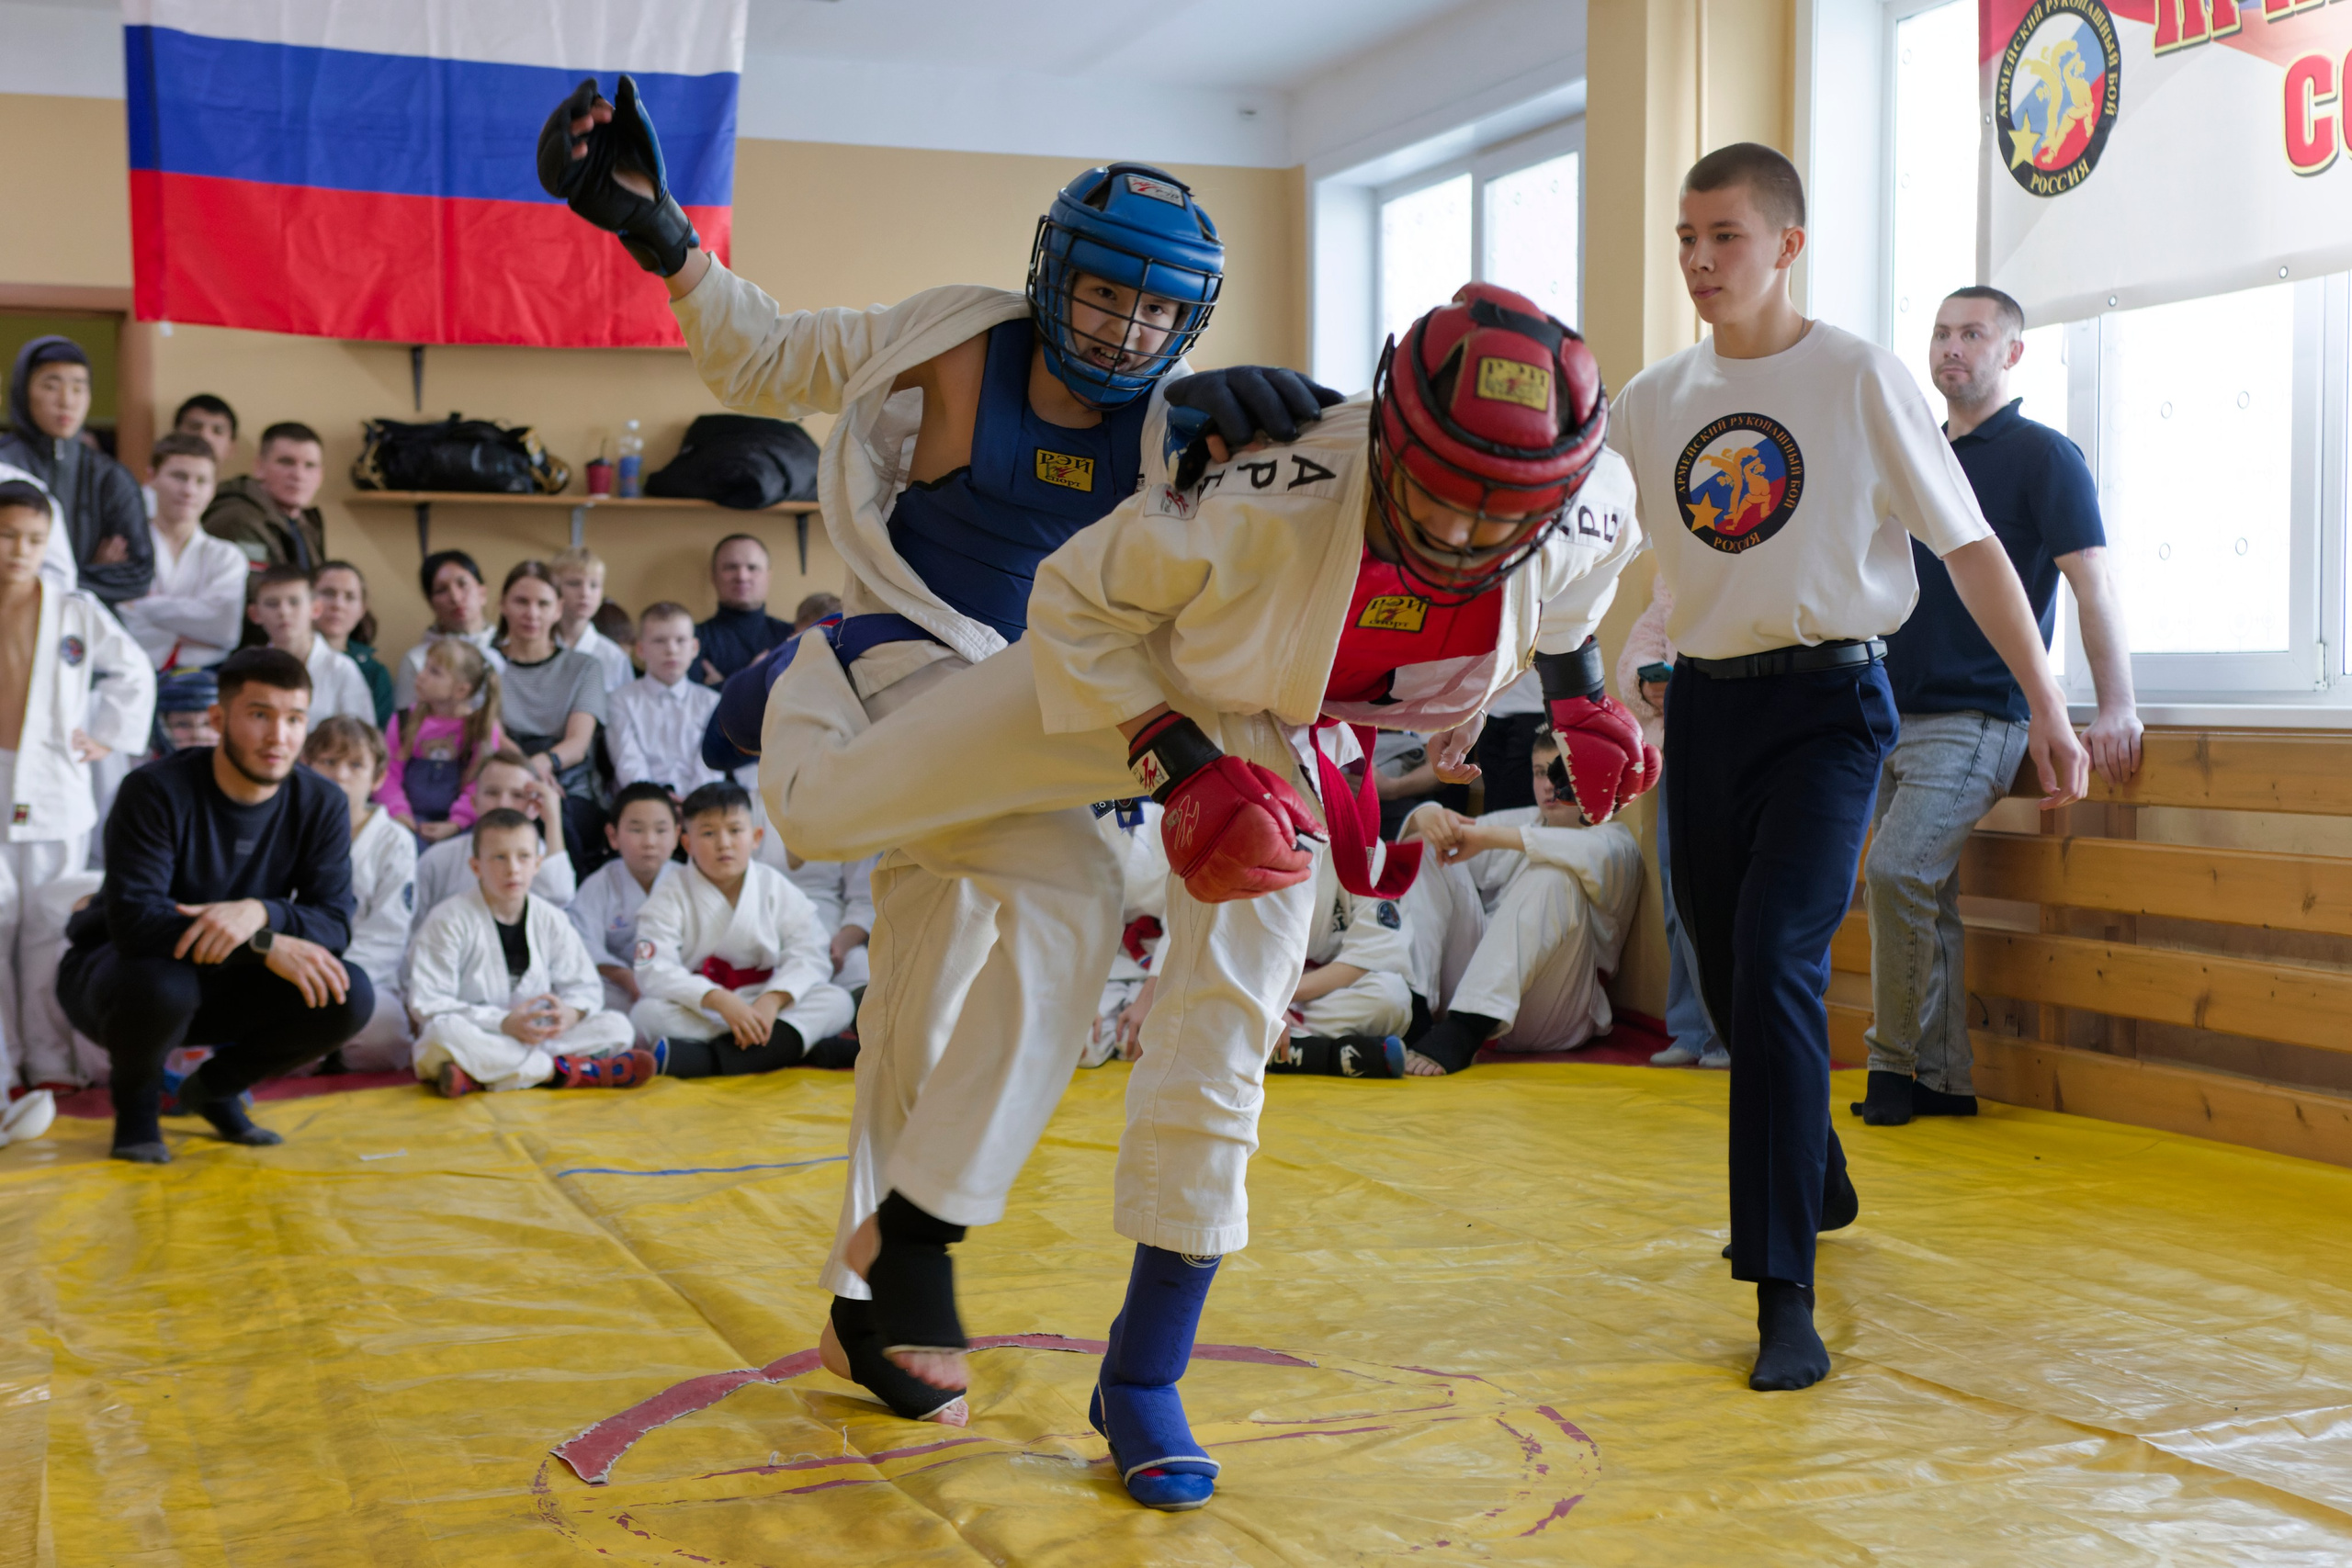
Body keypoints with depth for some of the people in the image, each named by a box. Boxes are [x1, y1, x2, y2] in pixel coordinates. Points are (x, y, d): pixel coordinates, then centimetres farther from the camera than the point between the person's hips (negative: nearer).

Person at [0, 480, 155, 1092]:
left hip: (54, 794, 1)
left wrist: (109, 737, 12)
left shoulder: (78, 611, 4)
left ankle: (51, 1061, 11)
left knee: (49, 931, 4)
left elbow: (135, 673, 17)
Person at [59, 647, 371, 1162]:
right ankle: (137, 1102, -4)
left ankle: (215, 1088, 8)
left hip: (225, 984, 4)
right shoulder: (156, 791, -22)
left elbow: (334, 922, -16)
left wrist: (259, 911, -39)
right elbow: (133, 918, -31)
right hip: (112, 967, -4)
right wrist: (266, 946, -37)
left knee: (351, 996, -20)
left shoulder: (323, 805, -8)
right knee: (163, 986, -39)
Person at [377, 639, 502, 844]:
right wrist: (398, 812, -10)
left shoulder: (483, 729, 2)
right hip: (412, 819, 1)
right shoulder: (405, 721, 11)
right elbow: (388, 773, 8)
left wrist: (454, 824, -17)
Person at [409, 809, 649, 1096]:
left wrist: (571, 1012, -18)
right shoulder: (449, 921, -7)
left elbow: (585, 986, 8)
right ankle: (563, 1070, -29)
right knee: (445, 1032, -38)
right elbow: (429, 1002, -14)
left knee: (617, 1027, -14)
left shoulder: (551, 920, 6)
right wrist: (504, 1023, -24)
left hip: (534, 1038, 5)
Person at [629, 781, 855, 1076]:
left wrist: (773, 999, -25)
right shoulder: (670, 898, -3)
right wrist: (719, 999, -32)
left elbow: (809, 955, -5)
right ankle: (790, 1046, -36)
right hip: (698, 1015, -2)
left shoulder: (776, 889, 5)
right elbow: (655, 971, -17)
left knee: (837, 1000, -21)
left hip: (764, 1009, 2)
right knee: (647, 1014, -31)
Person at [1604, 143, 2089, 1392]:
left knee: (1776, 967, -20)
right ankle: (1816, 1186, 39)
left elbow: (1968, 545, -3)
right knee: (1726, 979, 12)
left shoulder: (1857, 378, -5)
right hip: (1703, 704, 5)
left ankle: (1784, 1297, -17)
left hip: (1826, 703, -5)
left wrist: (2045, 703, -7)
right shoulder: (1653, 400, 7)